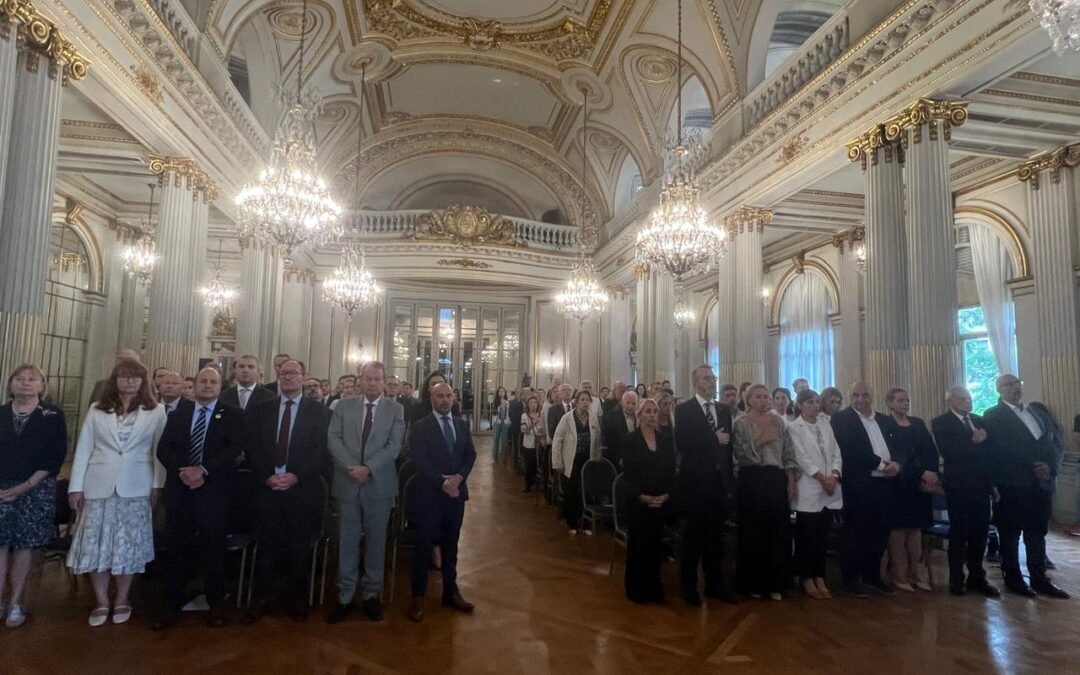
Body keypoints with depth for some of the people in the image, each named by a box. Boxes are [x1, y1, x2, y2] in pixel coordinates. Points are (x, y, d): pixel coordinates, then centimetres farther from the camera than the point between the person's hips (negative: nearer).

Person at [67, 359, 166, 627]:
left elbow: (160, 450, 1)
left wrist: (158, 485, -3)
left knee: (129, 545, 4)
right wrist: (76, 486, -1)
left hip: (135, 488, -1)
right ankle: (101, 602, 19)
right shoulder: (97, 410, 6)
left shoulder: (156, 411, 1)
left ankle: (122, 600, 19)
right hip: (99, 486, 2)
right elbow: (83, 449, 4)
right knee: (96, 544, 4)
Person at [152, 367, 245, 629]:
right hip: (179, 489, 3)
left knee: (213, 548, 5)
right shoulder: (178, 414, 13)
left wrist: (203, 470, -19)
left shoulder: (232, 415, 1)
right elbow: (163, 449, 5)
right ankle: (172, 605, 22)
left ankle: (216, 605, 18)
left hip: (214, 490, -3)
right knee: (175, 547, 8)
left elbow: (235, 448, -11)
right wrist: (182, 471, -11)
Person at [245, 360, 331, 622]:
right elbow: (253, 448, 5)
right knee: (267, 546, 6)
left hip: (303, 488, -2)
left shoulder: (319, 411, 1)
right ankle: (265, 596, 23)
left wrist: (296, 476, -15)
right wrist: (266, 477, -9)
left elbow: (321, 451, -5)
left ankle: (296, 597, 22)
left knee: (299, 547, 7)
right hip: (267, 487, 2)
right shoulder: (260, 410, 10)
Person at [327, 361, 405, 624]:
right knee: (347, 541, 8)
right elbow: (333, 440, -2)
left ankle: (372, 595, 23)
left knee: (376, 542, 9)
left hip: (379, 484, -1)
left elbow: (394, 446, -7)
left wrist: (368, 468, -18)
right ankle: (345, 597, 20)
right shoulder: (343, 406, 6)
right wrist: (352, 467, -16)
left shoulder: (395, 409, 1)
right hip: (347, 483, 1)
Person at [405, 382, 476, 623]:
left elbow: (471, 454, 4)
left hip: (456, 492, 5)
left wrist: (459, 477, -13)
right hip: (429, 494, -4)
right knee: (424, 545, 3)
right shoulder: (420, 426, -6)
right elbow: (418, 459, -14)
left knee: (451, 544, 14)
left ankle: (451, 592, 26)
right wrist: (442, 482, -19)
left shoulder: (462, 425, 9)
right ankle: (418, 597, 15)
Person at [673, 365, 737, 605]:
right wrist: (714, 438, -18)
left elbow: (728, 444, 7)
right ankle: (689, 586, 23)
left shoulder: (724, 409, 8)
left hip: (719, 481, 5)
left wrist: (730, 478, 3)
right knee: (692, 536, 8)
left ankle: (715, 583, 29)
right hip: (694, 481, -4)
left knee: (715, 536, 14)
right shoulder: (684, 409, -7)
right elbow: (682, 443, -20)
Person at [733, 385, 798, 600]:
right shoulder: (741, 423, -3)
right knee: (752, 533, 3)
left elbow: (789, 454, 8)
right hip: (752, 481, -4)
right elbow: (739, 454, -13)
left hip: (777, 480, 4)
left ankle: (775, 583, 22)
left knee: (780, 531, 8)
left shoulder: (779, 422, 9)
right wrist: (759, 441, -17)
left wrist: (791, 481, 2)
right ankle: (753, 583, 18)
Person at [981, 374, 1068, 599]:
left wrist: (1050, 466, -8)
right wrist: (1033, 467, -14)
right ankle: (1013, 579, 16)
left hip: (1041, 482, 5)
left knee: (1037, 533, 13)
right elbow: (1000, 451, -11)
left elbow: (1056, 440, 9)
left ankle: (1039, 579, 22)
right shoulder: (993, 415, -4)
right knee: (1010, 534, 5)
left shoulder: (1040, 410, 14)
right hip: (1011, 485, -5)